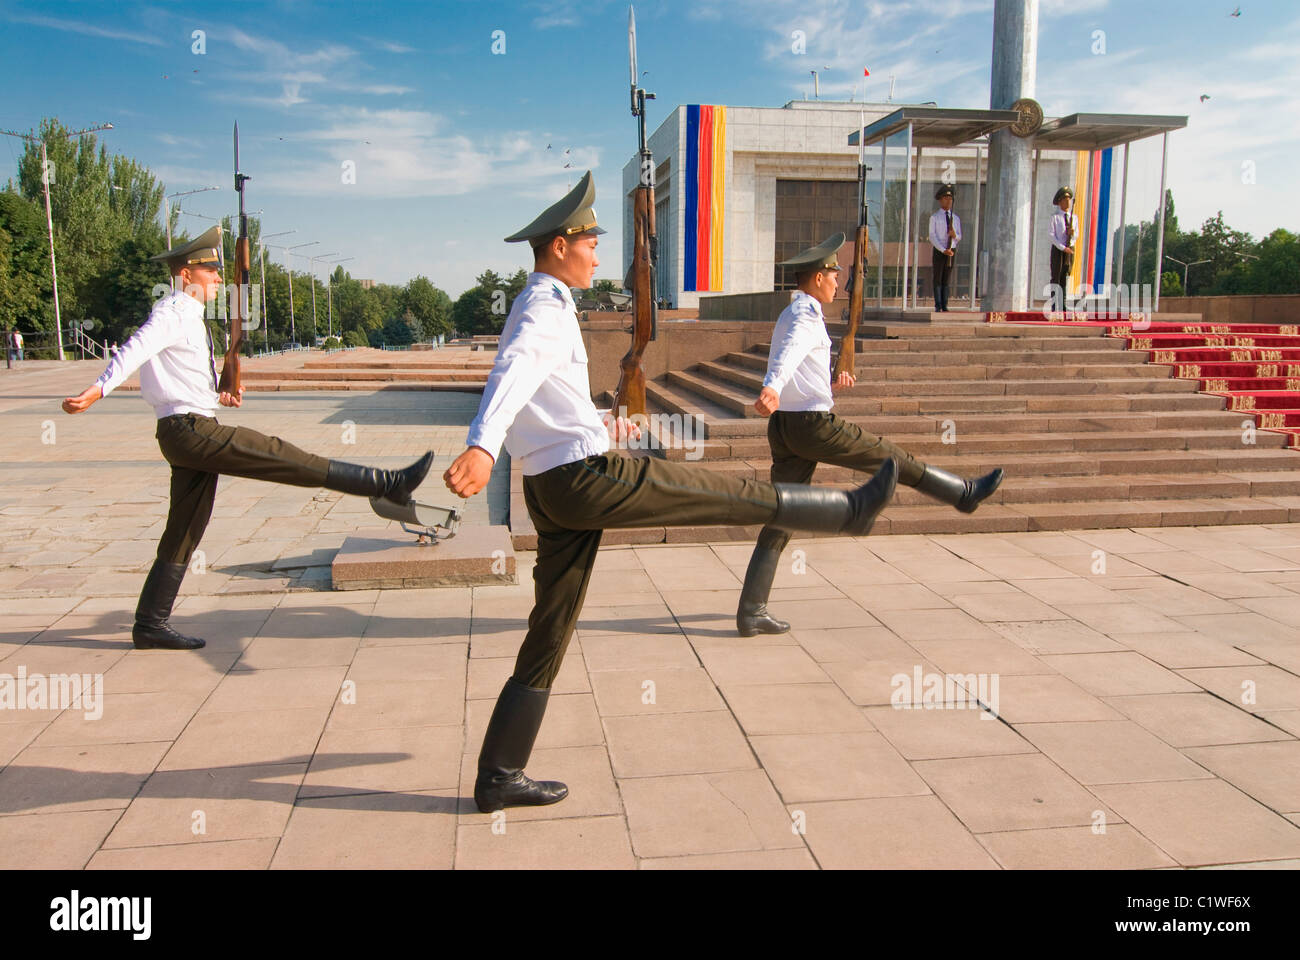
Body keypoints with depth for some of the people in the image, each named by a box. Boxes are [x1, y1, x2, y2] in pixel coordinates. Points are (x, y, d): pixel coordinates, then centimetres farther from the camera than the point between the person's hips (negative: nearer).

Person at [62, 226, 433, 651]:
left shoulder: (189, 316, 21)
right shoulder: (174, 312, -8)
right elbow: (135, 350, -25)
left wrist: (216, 397, 17)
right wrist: (97, 390, -38)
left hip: (195, 429, 10)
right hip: (190, 430, -10)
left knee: (183, 535, 11)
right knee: (285, 458, -12)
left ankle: (150, 625, 17)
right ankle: (389, 484, -13)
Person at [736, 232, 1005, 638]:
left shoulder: (787, 315, 22)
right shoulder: (807, 314, -9)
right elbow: (790, 353, -31)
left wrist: (829, 384, 31)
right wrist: (771, 388, -48)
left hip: (782, 428, 9)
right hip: (813, 424, -9)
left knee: (779, 521, 5)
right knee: (894, 459, 10)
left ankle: (750, 612, 2)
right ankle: (965, 493, 29)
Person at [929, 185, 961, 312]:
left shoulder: (956, 218, 12)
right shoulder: (934, 217, -1)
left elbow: (959, 238, 13)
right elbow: (932, 237, -8)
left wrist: (955, 235, -13)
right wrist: (943, 250, -18)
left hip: (952, 251, 4)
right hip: (938, 251, -3)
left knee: (946, 280, 6)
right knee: (937, 280, -3)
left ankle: (945, 306, 7)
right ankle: (938, 307, -1)